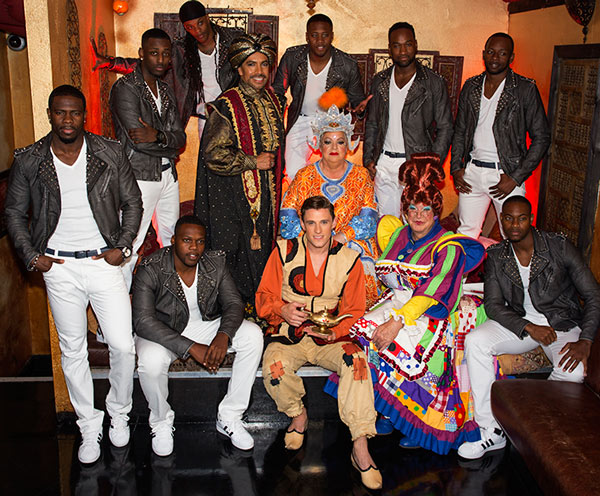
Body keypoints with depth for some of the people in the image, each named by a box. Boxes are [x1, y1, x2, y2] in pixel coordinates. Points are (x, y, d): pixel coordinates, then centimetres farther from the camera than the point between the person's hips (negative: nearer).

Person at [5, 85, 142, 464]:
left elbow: (133, 203, 5)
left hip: (103, 262, 0)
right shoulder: (28, 161, -2)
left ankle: (119, 413, 26)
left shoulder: (111, 154, -3)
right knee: (73, 350, 10)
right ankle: (89, 427, 27)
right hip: (58, 266, 1)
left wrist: (123, 247, -4)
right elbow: (14, 212, 9)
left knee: (123, 347, -2)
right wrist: (31, 256, -1)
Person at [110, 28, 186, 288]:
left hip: (168, 174, 8)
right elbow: (138, 141, -19)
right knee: (131, 244, -6)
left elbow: (180, 137, 4)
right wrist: (170, 147, -6)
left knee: (173, 240, 16)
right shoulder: (125, 88, -10)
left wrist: (158, 136, -16)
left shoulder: (166, 91, 14)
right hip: (139, 176, -8)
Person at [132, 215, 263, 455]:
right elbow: (143, 322, -29)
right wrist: (191, 348, -36)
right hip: (162, 333, -3)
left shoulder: (215, 263, -10)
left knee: (253, 335, -19)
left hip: (205, 325, 4)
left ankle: (229, 416, -8)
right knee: (150, 361, -36)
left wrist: (223, 335, -33)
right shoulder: (150, 270, -22)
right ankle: (161, 422, -2)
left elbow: (233, 303, -10)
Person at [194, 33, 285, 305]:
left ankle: (257, 304, 24)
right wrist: (253, 162, -14)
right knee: (236, 251, -3)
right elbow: (213, 155, -16)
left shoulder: (272, 100, 10)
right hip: (234, 194, -6)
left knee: (261, 249, 11)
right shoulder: (227, 106, -12)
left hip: (266, 192, 7)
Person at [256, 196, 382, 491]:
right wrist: (283, 310, -19)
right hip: (289, 337, 0)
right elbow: (264, 299, 4)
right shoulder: (284, 251, 3)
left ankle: (360, 447, -24)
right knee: (274, 368, -31)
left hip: (330, 339, 0)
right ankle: (298, 415, 3)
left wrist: (334, 331, -17)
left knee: (356, 361, -31)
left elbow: (354, 313, 5)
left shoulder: (349, 260, 4)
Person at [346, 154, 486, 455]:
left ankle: (418, 423, -10)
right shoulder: (396, 234, 10)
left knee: (401, 344, -32)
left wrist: (398, 320, -32)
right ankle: (389, 410, -8)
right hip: (398, 304, 5)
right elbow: (385, 276, 22)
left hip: (433, 315, -5)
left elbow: (433, 292, -22)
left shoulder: (448, 246, -9)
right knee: (366, 331, -23)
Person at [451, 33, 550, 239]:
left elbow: (541, 137, -5)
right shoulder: (470, 86, 9)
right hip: (472, 171, 4)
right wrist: (456, 168, 4)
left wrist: (516, 177, -12)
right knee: (466, 232, 10)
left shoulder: (525, 89, -5)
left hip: (506, 173, -4)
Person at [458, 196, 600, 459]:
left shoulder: (559, 246, -13)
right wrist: (529, 327, -22)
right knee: (474, 341, -24)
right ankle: (491, 431, -17)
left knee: (573, 370, -34)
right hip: (519, 321, 3)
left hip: (562, 322, -2)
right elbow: (493, 305, -6)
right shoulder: (496, 257, -3)